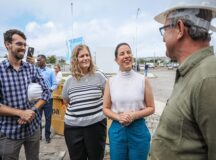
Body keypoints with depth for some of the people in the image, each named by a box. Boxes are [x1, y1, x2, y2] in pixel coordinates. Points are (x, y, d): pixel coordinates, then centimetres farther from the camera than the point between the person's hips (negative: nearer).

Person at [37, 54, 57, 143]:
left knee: (48, 118, 7)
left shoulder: (50, 71, -1)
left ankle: (47, 135, 23)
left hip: (48, 98, -2)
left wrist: (50, 90, -22)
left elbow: (55, 84, -4)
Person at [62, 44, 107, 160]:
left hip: (96, 125, -1)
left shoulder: (99, 76, -4)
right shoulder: (69, 81, 1)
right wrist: (79, 109, 5)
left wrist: (94, 106, 0)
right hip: (73, 127, 2)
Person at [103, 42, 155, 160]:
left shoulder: (143, 80, -6)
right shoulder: (110, 82, -3)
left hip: (138, 129, -1)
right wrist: (118, 117, -15)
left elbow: (151, 108, -1)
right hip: (117, 130, 1)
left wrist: (134, 115, -17)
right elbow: (106, 109, 3)